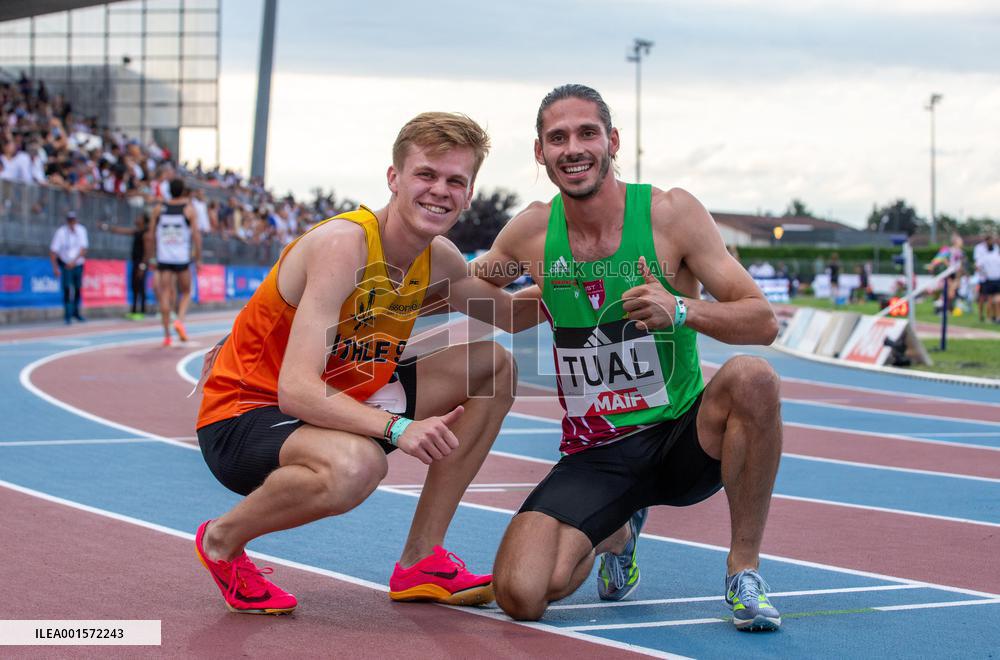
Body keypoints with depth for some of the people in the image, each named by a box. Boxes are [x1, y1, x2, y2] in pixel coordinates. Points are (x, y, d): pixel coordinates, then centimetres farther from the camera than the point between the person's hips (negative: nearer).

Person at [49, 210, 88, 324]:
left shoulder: (81, 230, -9)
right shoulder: (61, 232, -18)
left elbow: (83, 248, -14)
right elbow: (53, 251, -18)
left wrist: (74, 261, -27)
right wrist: (55, 267, -25)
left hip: (78, 263, 4)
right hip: (65, 263, -4)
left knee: (78, 288, 11)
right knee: (67, 289, -14)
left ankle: (76, 312, 28)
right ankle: (67, 315, -11)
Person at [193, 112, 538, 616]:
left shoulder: (439, 259, -2)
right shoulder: (343, 244, -25)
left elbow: (512, 314, 19)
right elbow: (296, 390, -34)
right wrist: (397, 428, -44)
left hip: (341, 402, 9)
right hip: (244, 414, -8)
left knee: (493, 369, 6)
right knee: (356, 464, -40)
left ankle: (420, 561, 8)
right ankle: (222, 540, -8)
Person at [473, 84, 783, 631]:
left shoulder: (671, 213, -9)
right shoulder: (532, 231, -1)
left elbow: (763, 323, -11)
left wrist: (681, 311, -30)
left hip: (681, 439, -2)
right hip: (594, 457, 2)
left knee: (752, 378, -34)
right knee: (521, 596, -21)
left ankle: (744, 568, -14)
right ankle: (615, 535, 16)